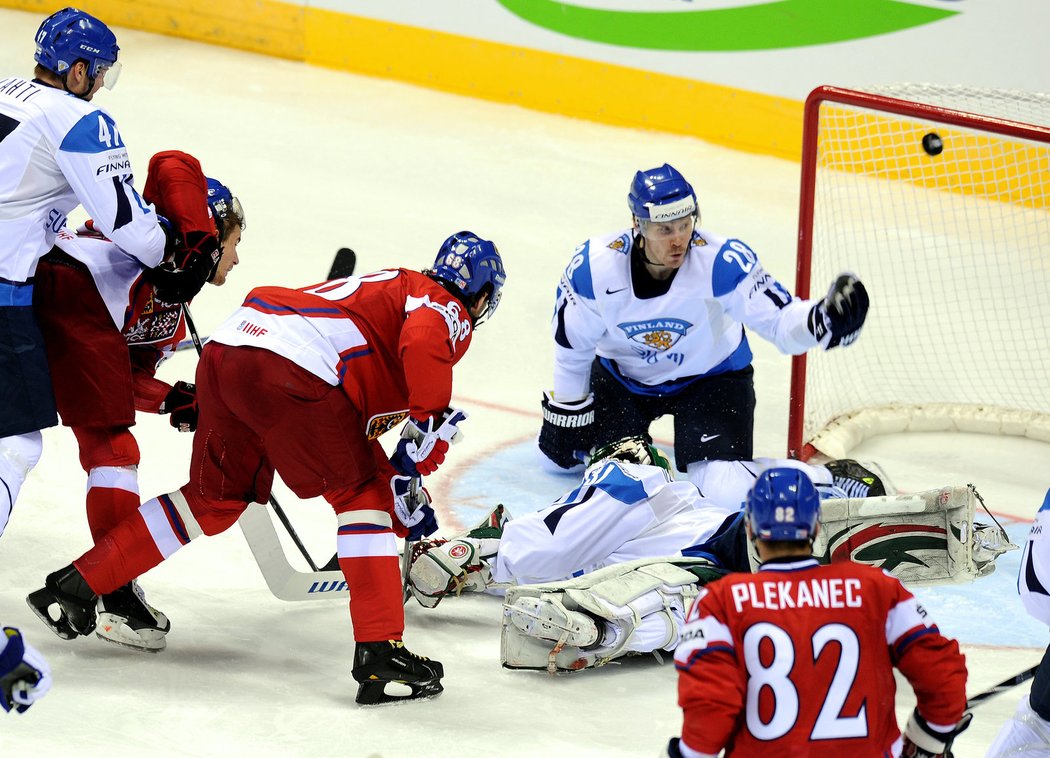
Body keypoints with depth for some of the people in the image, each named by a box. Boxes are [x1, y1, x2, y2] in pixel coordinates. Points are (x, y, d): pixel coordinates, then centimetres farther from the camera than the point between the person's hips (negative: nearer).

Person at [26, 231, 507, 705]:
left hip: (224, 351, 8)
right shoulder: (446, 309, 11)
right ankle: (379, 652, -5)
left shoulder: (386, 288, 36)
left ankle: (76, 584, 25)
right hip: (289, 371, -8)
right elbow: (422, 345, -17)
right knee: (363, 494, 3)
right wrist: (431, 427, -10)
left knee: (216, 497, 23)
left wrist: (406, 498, 42)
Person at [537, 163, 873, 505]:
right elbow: (573, 345, -9)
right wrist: (566, 412, 0)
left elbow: (781, 320, -36)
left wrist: (824, 319, -59)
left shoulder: (722, 261, -32)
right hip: (622, 373, 3)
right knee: (558, 458, 7)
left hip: (711, 376, -3)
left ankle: (831, 478, 4)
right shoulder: (594, 267, -26)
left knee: (725, 489, -19)